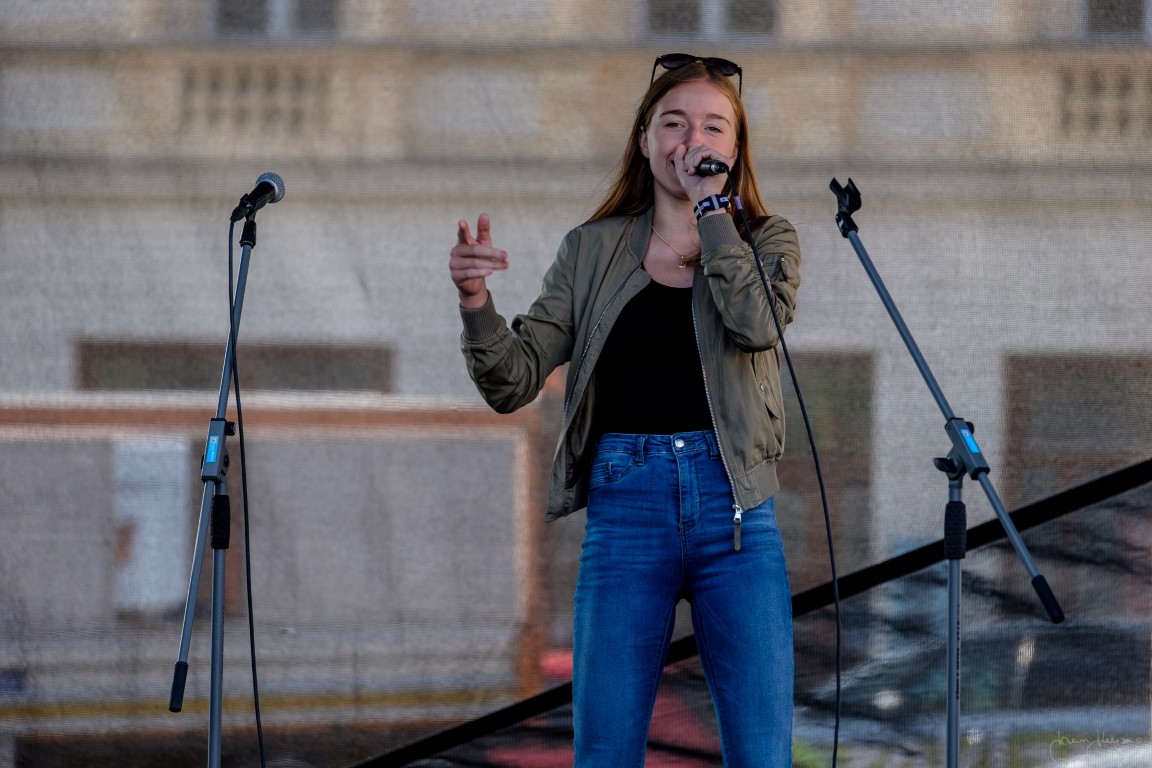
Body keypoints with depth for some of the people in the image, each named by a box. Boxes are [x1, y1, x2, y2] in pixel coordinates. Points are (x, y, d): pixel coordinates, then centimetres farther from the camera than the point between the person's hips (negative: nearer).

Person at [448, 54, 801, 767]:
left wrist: (710, 205, -8)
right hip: (626, 510, 1)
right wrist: (476, 300, -15)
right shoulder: (594, 252, 10)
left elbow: (756, 322, -15)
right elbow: (515, 380, 3)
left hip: (735, 515, -1)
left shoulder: (764, 241, 8)